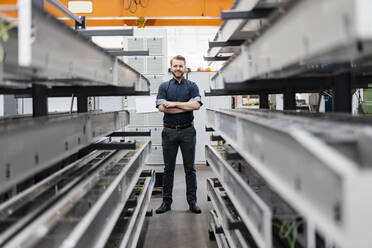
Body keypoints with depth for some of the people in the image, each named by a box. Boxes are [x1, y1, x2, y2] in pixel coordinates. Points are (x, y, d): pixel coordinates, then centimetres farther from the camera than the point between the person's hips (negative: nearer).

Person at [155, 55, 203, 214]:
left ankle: (192, 201, 11)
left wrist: (173, 103, -11)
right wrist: (186, 105, -10)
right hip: (169, 131, 0)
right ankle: (166, 201, 14)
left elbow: (196, 105, -10)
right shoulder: (164, 86, 7)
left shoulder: (192, 86, 6)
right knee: (168, 168, 6)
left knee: (190, 168, 3)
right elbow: (162, 107, -8)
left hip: (187, 131, 0)